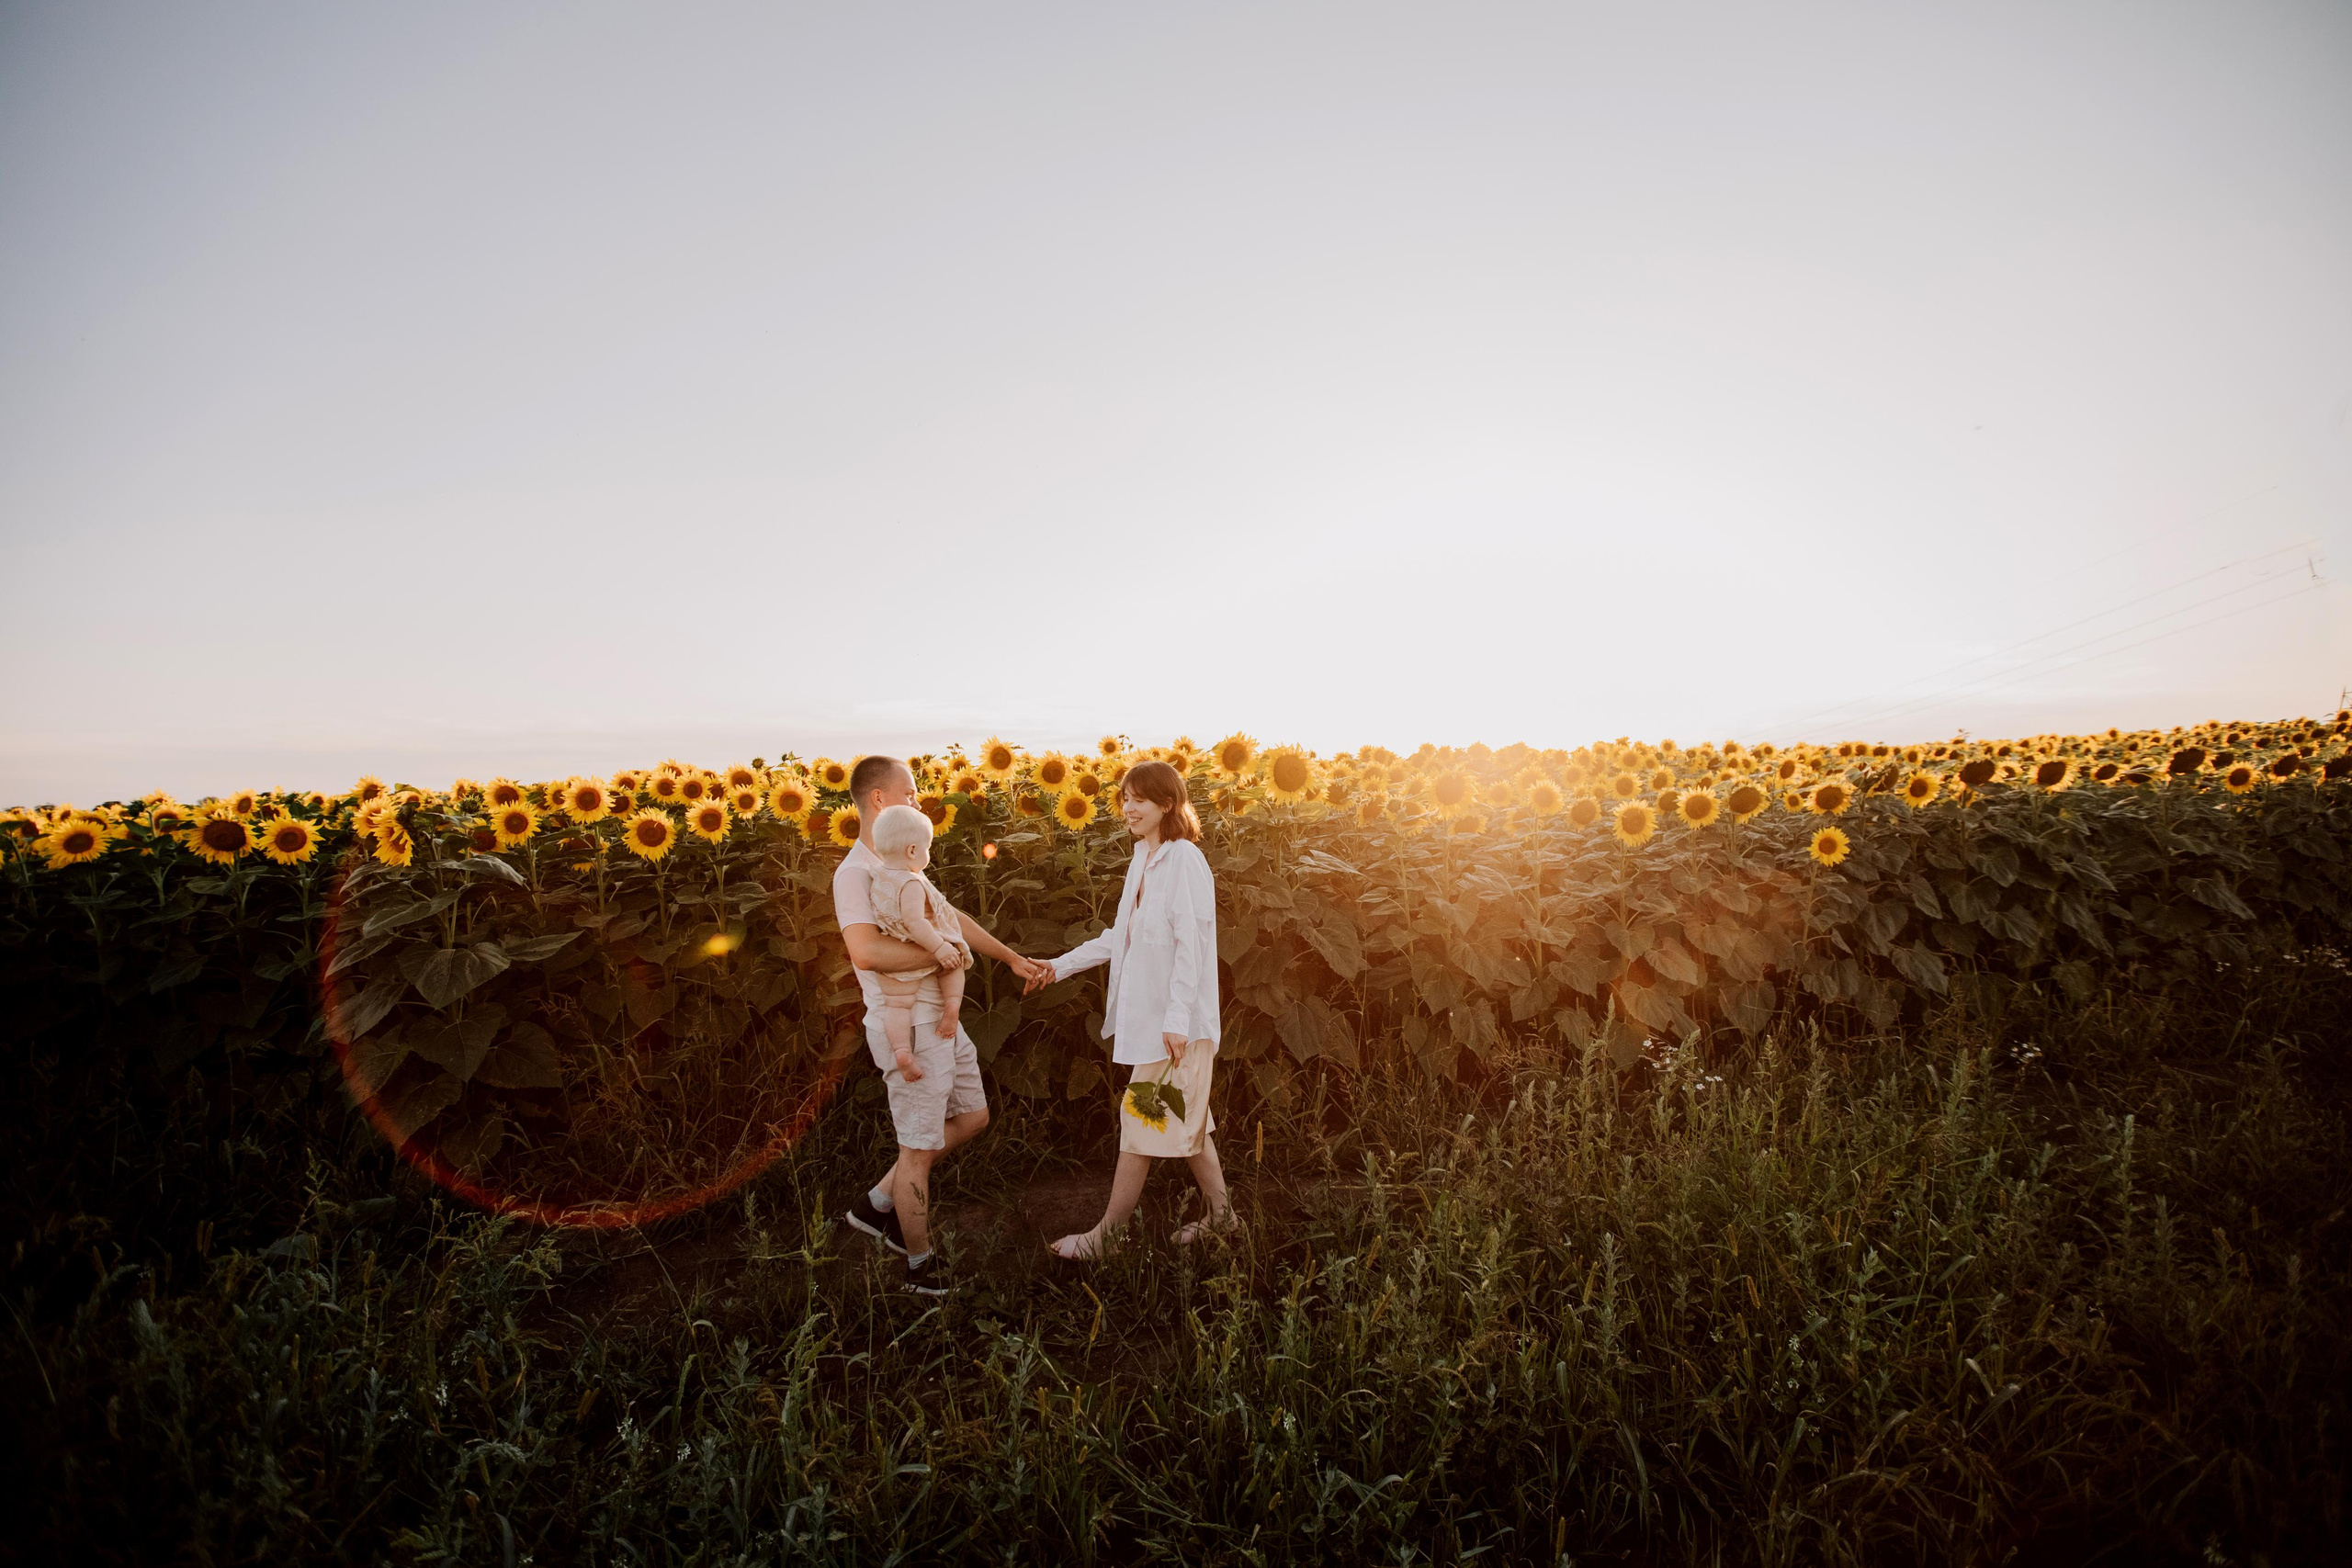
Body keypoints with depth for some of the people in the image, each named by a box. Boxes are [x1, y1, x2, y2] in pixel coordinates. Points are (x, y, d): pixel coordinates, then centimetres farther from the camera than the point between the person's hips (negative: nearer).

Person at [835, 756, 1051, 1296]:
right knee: (920, 1149, 5)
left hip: (940, 1018, 10)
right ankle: (920, 1265, 25)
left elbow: (951, 916, 19)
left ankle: (878, 1202, 30)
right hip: (907, 1029, -10)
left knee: (972, 1117, 21)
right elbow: (866, 951, -34)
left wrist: (1012, 958, 18)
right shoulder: (855, 873, -19)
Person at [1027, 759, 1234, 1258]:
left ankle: (1105, 1235, 12)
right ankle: (1220, 1214, 30)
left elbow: (1192, 944, -20)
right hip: (1145, 1012, 9)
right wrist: (1060, 966, 15)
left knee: (1142, 1121, 1)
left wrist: (1177, 1020, -23)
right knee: (1182, 1120, 17)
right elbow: (1121, 936, 17)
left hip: (1174, 1020, -9)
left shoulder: (1185, 860, -16)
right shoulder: (1143, 861, 11)